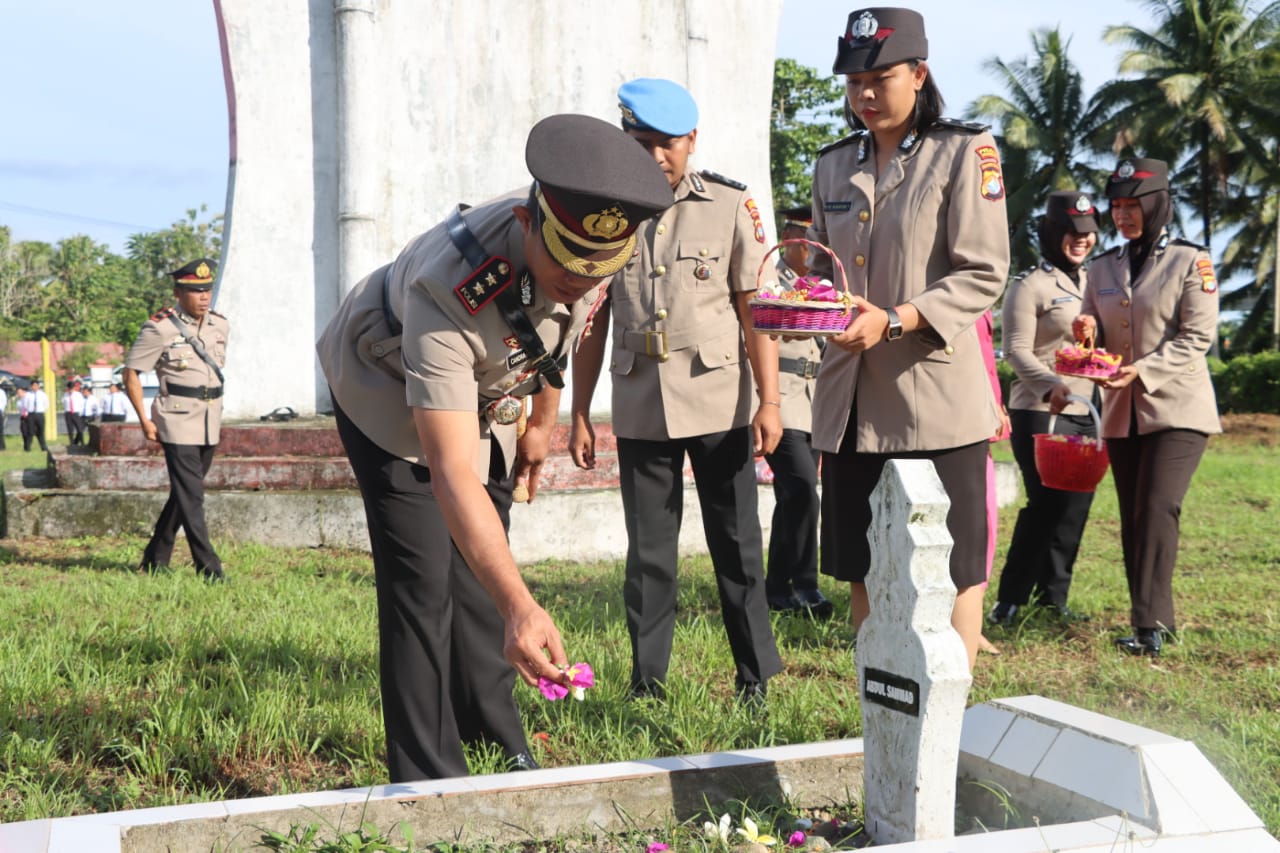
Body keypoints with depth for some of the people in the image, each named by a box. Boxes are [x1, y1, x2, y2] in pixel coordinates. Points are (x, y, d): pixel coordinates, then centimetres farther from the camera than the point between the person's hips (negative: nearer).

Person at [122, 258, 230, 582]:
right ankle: (208, 568, -8)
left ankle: (154, 560, 27)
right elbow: (130, 372, -6)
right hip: (178, 424, -6)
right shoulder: (160, 328, -10)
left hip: (210, 424, 7)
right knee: (191, 496, -10)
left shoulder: (220, 326, 7)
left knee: (184, 494, 14)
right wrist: (144, 421, -9)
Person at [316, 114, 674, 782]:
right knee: (421, 587, -12)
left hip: (486, 394, 6)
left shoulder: (592, 247, -27)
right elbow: (450, 474, -52)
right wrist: (521, 608, -61)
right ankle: (429, 782, -1)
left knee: (480, 578, 12)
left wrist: (542, 421, 10)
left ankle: (498, 749, 28)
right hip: (389, 395, -5)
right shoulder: (448, 292, -47)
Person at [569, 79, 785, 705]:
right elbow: (592, 322, 9)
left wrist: (769, 400, -8)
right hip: (640, 408, 2)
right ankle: (647, 687, 16)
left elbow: (756, 307, -2)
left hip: (718, 402, -2)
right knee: (648, 554, 7)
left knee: (737, 545, 4)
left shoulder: (731, 206, 1)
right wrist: (580, 415, 6)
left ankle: (756, 677, 16)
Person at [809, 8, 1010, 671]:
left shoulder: (964, 153, -3)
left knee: (952, 572, -1)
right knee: (862, 572, 11)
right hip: (851, 400, 6)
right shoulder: (833, 166, 14)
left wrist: (894, 320, -22)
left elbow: (983, 275, -10)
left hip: (936, 398, -5)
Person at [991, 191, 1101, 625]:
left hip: (1085, 414, 7)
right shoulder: (1030, 285, -6)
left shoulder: (1094, 282, 15)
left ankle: (1053, 598, 17)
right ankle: (1009, 600, 3)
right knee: (1046, 504, -7)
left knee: (1075, 508, 6)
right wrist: (1051, 385, -27)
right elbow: (1016, 350, -12)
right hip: (1040, 412, -6)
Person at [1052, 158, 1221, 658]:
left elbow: (1197, 337, -9)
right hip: (1121, 414, 6)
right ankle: (1155, 618, 16)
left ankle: (1150, 624, -15)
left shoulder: (1190, 261, -3)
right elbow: (1092, 334, 18)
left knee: (1158, 509, -17)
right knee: (1132, 519, 7)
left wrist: (1143, 370, -21)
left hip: (1176, 409, -6)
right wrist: (1087, 333, -7)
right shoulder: (1103, 268, 12)